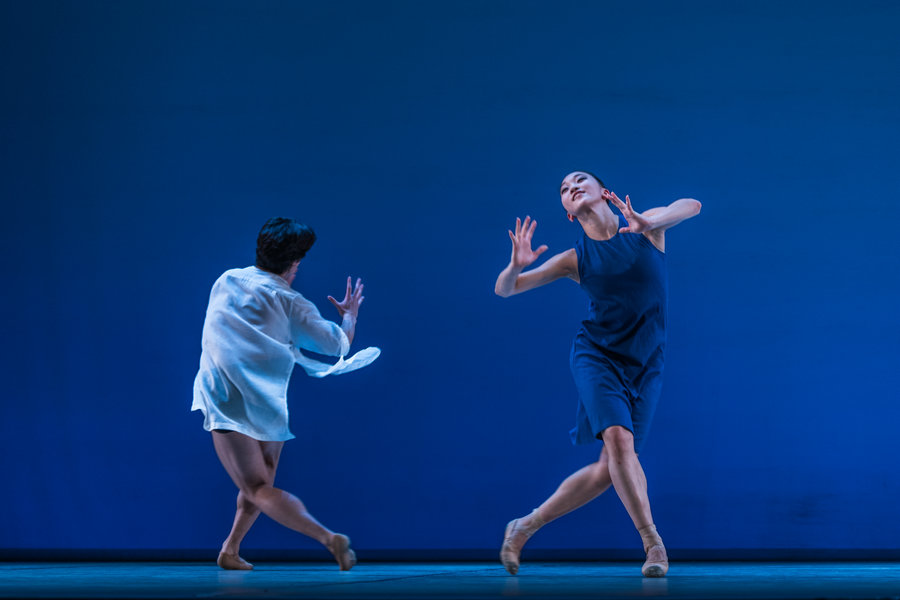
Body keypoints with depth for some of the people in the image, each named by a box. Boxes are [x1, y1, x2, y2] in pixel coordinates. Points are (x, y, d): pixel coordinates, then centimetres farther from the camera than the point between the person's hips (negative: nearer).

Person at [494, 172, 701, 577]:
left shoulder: (645, 228, 1)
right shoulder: (576, 259, 0)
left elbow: (691, 205, -19)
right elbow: (504, 289, -1)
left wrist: (648, 223, -37)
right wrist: (516, 266, -24)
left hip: (644, 367, 2)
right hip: (597, 356, -1)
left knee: (610, 468, -3)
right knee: (618, 438, -27)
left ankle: (524, 528, 12)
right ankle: (653, 543, -18)